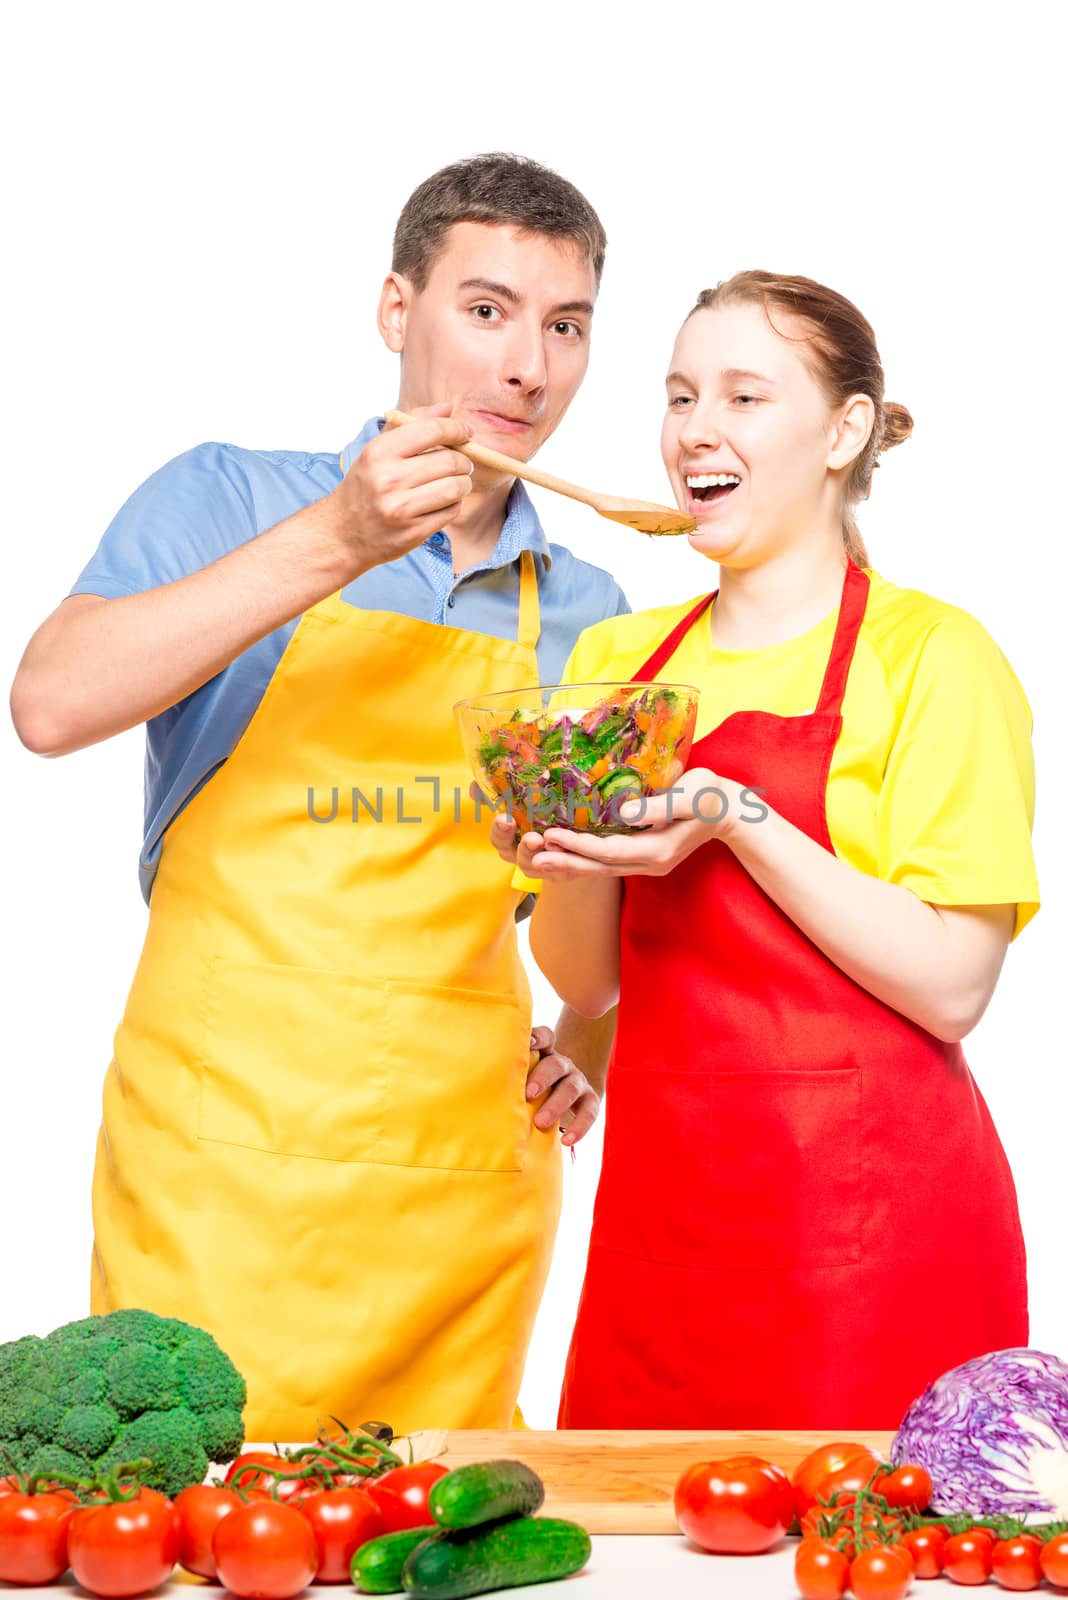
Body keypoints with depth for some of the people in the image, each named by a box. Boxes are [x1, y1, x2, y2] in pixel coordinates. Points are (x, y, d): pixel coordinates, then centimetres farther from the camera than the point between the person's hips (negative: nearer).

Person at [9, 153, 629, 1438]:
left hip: (472, 1177, 4)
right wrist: (328, 547, -20)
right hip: (225, 1161, -3)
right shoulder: (229, 501, 2)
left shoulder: (581, 612, 12)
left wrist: (590, 1045, 7)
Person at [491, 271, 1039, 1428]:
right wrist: (571, 859, -7)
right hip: (661, 1197, 5)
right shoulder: (616, 660, 12)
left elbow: (950, 985, -11)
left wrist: (737, 822, -18)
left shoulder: (928, 653, -4)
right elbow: (586, 981, 13)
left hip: (869, 1222, -4)